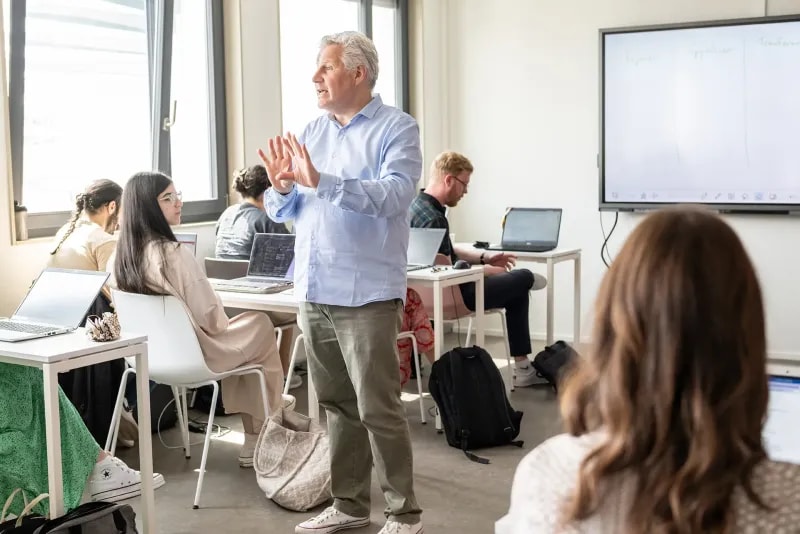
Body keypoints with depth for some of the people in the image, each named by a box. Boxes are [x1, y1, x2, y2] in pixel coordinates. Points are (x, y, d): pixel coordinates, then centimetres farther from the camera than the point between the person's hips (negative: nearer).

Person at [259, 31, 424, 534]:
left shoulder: (396, 128, -4)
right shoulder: (311, 132, 14)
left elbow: (393, 195, -21)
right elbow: (281, 211, 15)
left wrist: (320, 181, -27)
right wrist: (282, 186, -8)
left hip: (366, 293, -6)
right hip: (314, 291, 6)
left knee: (378, 409, -2)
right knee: (338, 406, 14)